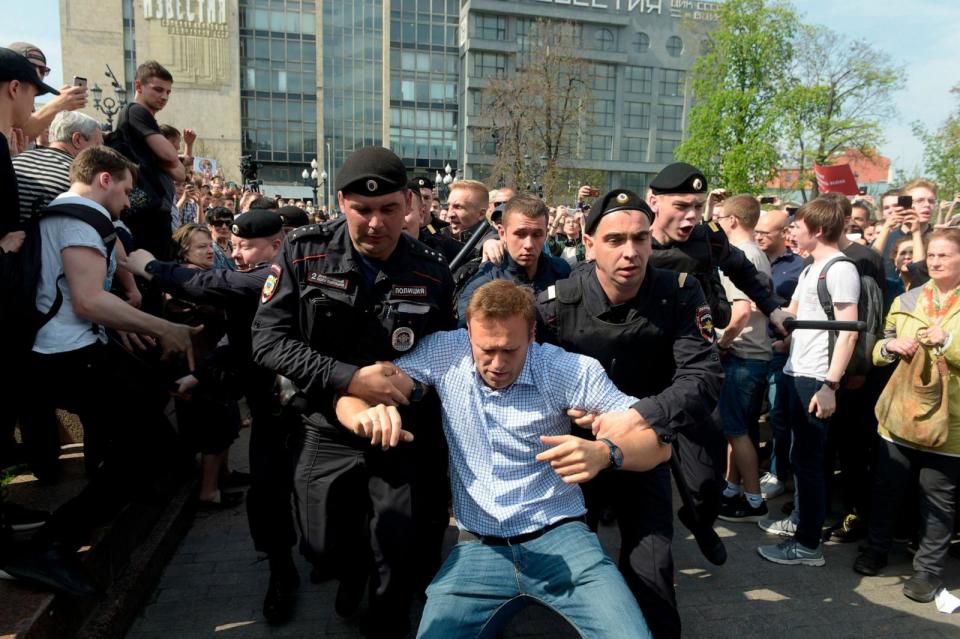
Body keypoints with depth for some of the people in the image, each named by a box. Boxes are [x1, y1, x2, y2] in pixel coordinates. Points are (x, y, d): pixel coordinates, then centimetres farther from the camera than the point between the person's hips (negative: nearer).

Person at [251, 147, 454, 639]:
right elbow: (268, 340, -14)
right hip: (327, 430, 0)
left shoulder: (432, 272, -7)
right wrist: (350, 379, -26)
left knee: (397, 559, 6)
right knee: (326, 549, 12)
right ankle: (354, 566, 50)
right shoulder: (304, 252, -11)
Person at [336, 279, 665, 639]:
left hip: (558, 537, -2)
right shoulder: (444, 353, -3)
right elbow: (351, 396, -2)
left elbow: (658, 441, -9)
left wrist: (604, 453, -32)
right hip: (477, 546, 2)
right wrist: (367, 415, -28)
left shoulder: (569, 371, -8)